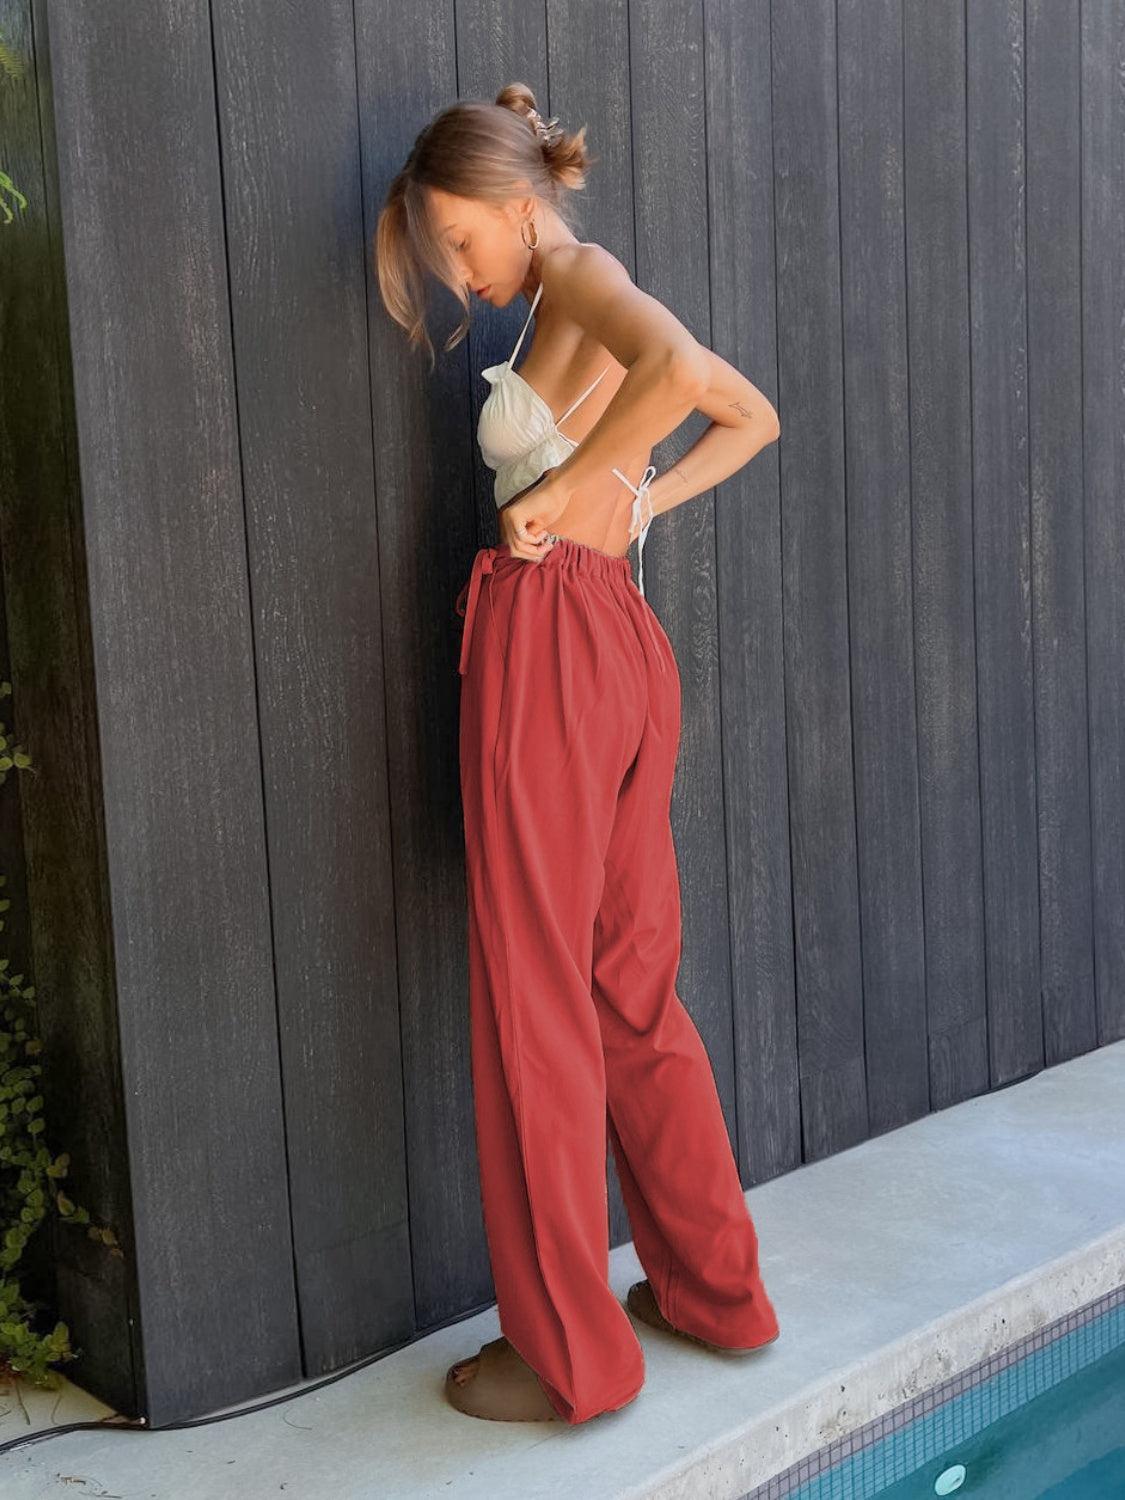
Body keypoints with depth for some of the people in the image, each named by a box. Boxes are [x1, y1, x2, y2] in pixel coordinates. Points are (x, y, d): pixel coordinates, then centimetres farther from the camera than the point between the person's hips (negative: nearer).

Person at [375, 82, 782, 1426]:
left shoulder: (583, 277, -6)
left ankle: (570, 1354, 11)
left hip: (550, 642, -9)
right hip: (625, 643, 9)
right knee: (632, 988, 16)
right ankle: (716, 1290, 28)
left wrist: (563, 490, -17)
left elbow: (680, 370, -28)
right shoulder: (607, 309, 20)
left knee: (534, 1004, 0)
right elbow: (752, 419, 31)